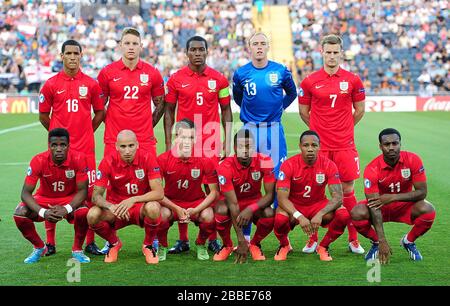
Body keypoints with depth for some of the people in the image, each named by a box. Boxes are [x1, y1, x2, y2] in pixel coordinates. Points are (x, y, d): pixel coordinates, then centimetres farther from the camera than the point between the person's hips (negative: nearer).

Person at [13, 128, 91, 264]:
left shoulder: (78, 159, -23)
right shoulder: (39, 161, -22)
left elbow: (82, 190, -18)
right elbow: (26, 193, -21)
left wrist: (67, 209, -36)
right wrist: (43, 212, -37)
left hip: (70, 199, -1)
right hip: (44, 199, 1)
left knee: (83, 212, -34)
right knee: (20, 213, -25)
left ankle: (77, 250, -6)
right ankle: (39, 247, 3)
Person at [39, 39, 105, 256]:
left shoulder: (91, 84, 5)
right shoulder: (51, 84, 3)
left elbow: (100, 112, 14)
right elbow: (43, 115, 10)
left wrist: (86, 132, 10)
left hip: (85, 148, 1)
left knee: (90, 193, 0)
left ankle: (90, 242, 9)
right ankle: (50, 242, 11)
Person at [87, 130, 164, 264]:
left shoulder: (147, 158, -15)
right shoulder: (108, 162, -13)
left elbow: (159, 193, -21)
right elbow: (96, 196, -13)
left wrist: (133, 200, -35)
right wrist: (111, 206, -35)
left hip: (141, 208, -1)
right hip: (116, 208, 1)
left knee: (153, 208, -36)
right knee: (93, 215, -28)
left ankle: (148, 245, -4)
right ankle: (114, 243, 6)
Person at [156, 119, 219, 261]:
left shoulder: (205, 160, -15)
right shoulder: (163, 160, -16)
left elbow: (214, 192, -10)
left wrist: (196, 210, -22)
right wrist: (176, 209, -23)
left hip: (196, 202, 1)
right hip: (170, 202, -1)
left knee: (208, 216, -31)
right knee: (162, 214, -34)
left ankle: (201, 245, 6)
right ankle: (162, 246, 0)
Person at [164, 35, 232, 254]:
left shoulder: (219, 79, 4)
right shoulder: (176, 79, 3)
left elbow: (226, 111, 9)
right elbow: (169, 111, 7)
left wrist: (227, 142, 3)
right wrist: (168, 144, 2)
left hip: (211, 141, 0)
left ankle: (213, 239, 9)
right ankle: (183, 240, 9)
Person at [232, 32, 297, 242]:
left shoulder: (281, 71, 0)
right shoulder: (241, 74, 2)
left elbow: (292, 93, 17)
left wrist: (279, 107, 7)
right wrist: (252, 111, 11)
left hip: (274, 129, 0)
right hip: (250, 129, 1)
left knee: (277, 177, 0)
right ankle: (245, 234, 10)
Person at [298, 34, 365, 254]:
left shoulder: (353, 80, 3)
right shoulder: (310, 82, 1)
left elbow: (359, 110, 14)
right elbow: (303, 112, 11)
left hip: (345, 145, 1)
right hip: (318, 145, 0)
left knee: (348, 190, 4)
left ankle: (353, 239, 13)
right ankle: (312, 239, 12)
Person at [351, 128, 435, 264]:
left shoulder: (413, 160, -19)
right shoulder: (372, 169, -24)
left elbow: (422, 192, -17)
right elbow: (374, 205, -29)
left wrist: (392, 197, -29)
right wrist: (382, 241, -37)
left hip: (405, 204, 1)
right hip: (382, 207, -1)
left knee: (428, 210, -29)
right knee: (357, 213, -31)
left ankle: (409, 241, 1)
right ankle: (376, 243, 1)